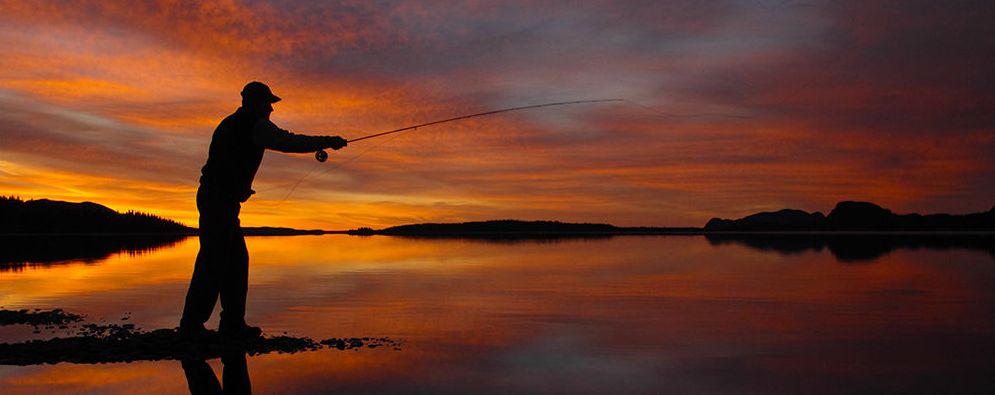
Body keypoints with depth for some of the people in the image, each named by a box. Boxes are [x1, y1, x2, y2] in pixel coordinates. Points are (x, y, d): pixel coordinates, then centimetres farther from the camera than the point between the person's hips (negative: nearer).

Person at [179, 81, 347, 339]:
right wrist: (328, 142, -2)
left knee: (236, 260, 10)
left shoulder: (233, 123, 22)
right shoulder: (255, 125, -7)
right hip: (220, 199, -10)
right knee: (213, 263, -8)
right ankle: (192, 326, -5)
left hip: (218, 199, 10)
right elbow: (289, 142, -9)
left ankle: (233, 323, 12)